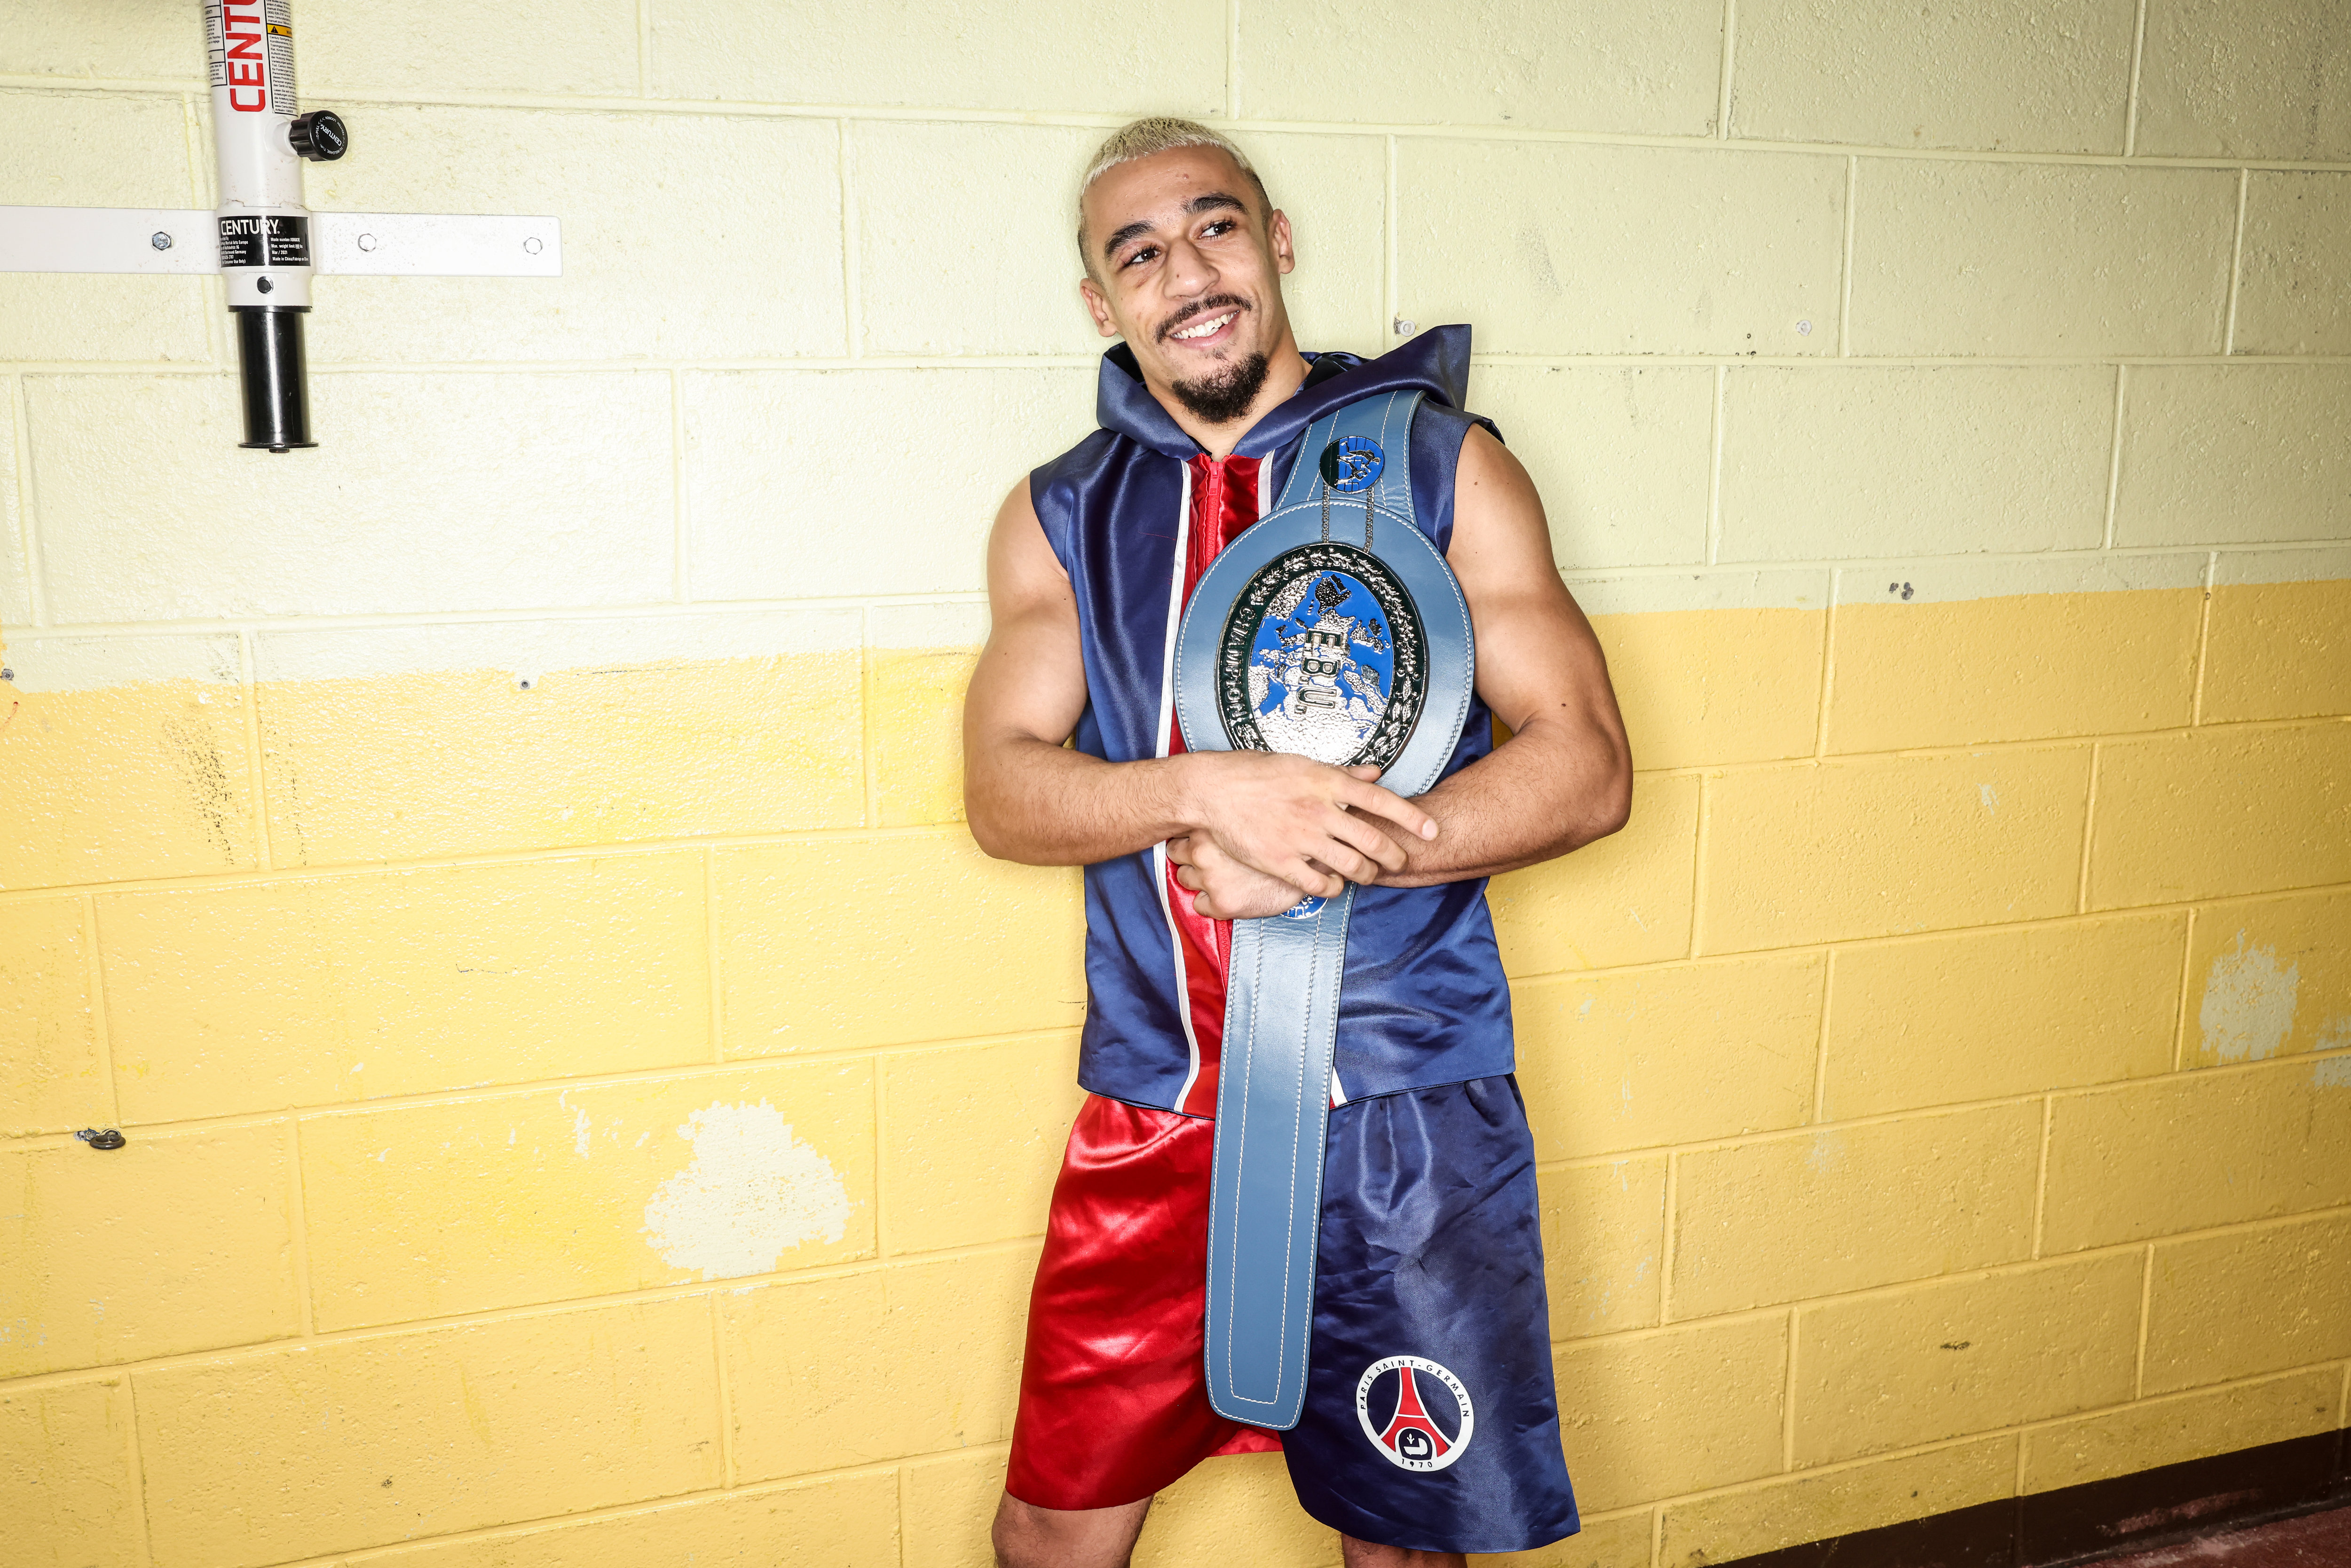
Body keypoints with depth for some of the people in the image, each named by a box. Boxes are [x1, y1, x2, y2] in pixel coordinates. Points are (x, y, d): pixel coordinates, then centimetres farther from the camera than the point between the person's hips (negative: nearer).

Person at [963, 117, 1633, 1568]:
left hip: (1405, 1107, -1)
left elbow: (1587, 767, -6)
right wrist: (1213, 795, -22)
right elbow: (1004, 789, -4)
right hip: (1153, 1115, 2)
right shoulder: (1062, 514, 7)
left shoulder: (1438, 462, 0)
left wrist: (1315, 857, -18)